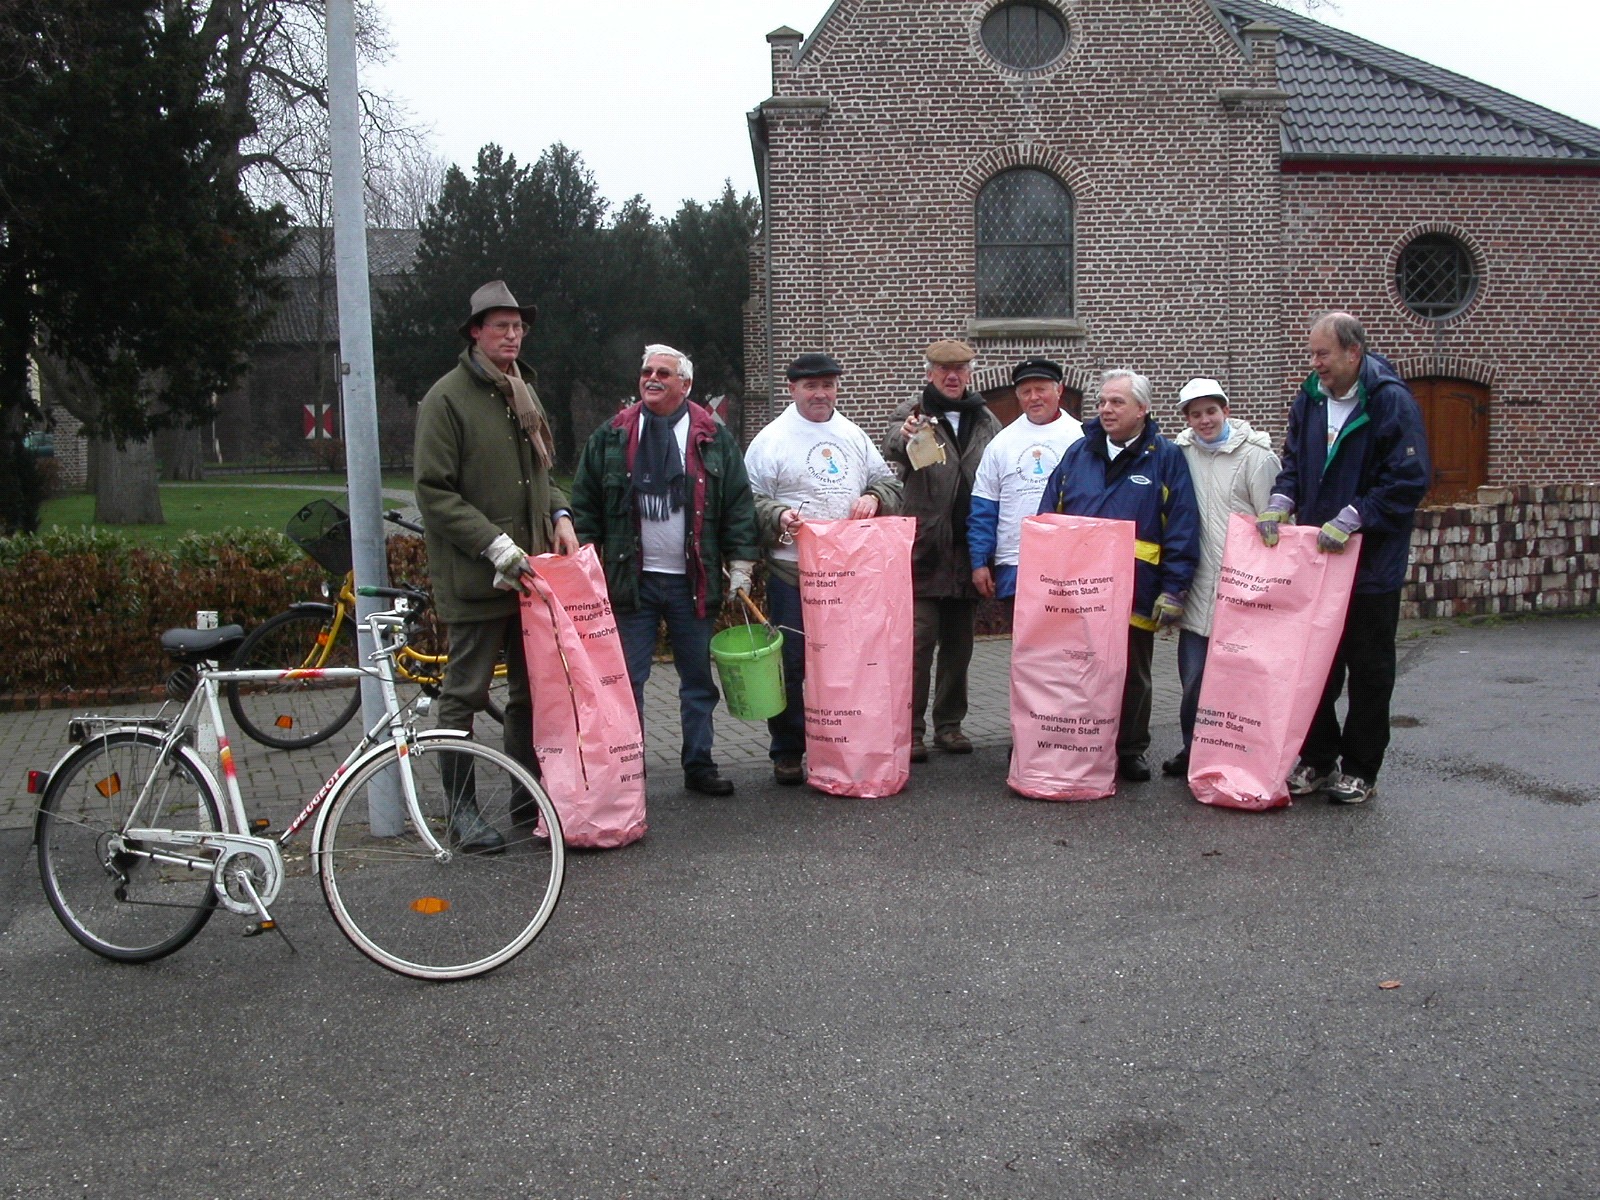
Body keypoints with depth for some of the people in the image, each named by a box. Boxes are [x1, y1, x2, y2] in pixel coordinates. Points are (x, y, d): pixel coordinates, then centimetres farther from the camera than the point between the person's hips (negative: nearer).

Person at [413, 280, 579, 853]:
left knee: (531, 688, 12)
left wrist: (559, 515, 7)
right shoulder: (447, 398, -8)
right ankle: (461, 807, 11)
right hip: (475, 574, -7)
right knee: (465, 694, 1)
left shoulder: (525, 394, 16)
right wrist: (495, 545, -18)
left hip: (532, 570, 7)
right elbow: (435, 492, -13)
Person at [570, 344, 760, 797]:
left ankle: (699, 765, 20)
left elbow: (738, 504, 4)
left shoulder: (714, 437, 4)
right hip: (631, 579, 0)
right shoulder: (611, 437, 6)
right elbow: (585, 506, 7)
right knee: (627, 680, 3)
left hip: (693, 581, 0)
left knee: (698, 679, 8)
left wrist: (740, 564, -2)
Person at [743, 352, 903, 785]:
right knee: (791, 663, 0)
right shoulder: (771, 440, 0)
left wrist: (874, 496, -2)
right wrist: (777, 516, -21)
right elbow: (751, 501, -2)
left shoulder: (854, 436, 15)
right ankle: (787, 752, 12)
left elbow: (888, 480, 20)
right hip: (792, 571, -4)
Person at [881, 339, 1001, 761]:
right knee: (919, 640, -4)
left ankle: (949, 723, 21)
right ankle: (910, 728, 3)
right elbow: (892, 445, -22)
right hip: (924, 548, -4)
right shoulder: (912, 414, 0)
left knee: (959, 643, 11)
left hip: (969, 549, 5)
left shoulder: (986, 421, 13)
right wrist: (904, 437, -47)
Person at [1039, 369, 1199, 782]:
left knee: (1131, 678, 11)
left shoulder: (1165, 459, 0)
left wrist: (1173, 590, -9)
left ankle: (1130, 751, 25)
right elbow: (1047, 519, 12)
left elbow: (1182, 530, -4)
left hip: (1135, 594, -2)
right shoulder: (1078, 453, 10)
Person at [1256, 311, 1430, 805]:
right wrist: (1281, 500, -8)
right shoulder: (1309, 399, 4)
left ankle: (1360, 770, 18)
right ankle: (1317, 759, 24)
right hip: (1314, 558, 6)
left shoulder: (1392, 402, -14)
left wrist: (1350, 519, -23)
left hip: (1372, 562, -5)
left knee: (1368, 671, 7)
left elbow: (1409, 481, -18)